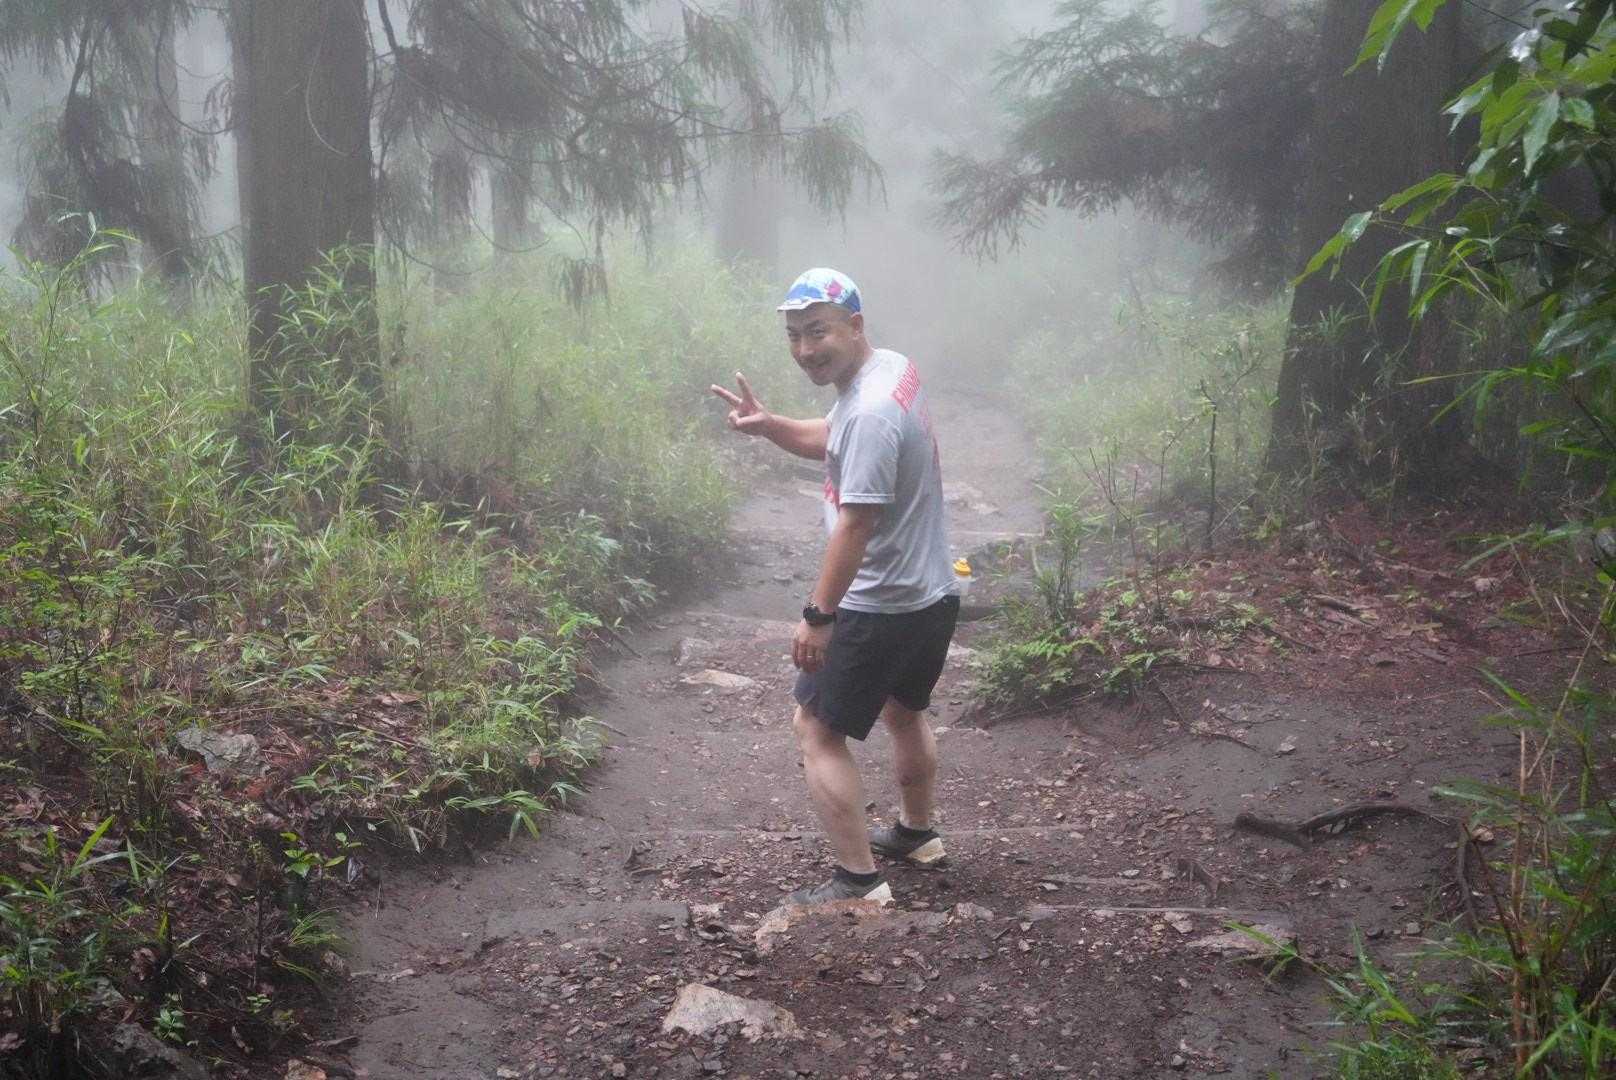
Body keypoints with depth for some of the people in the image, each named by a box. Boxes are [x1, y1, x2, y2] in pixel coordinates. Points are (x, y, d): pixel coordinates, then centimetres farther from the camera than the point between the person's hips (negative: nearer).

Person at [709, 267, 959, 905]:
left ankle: (859, 880, 3)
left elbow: (856, 524, -26)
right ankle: (916, 833, 47)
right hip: (934, 594, 10)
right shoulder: (894, 367, 5)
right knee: (904, 711, 28)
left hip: (881, 608, -10)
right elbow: (829, 443, 18)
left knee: (817, 731, 0)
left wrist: (818, 616, -21)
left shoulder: (871, 411, -26)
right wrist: (767, 426, 1)